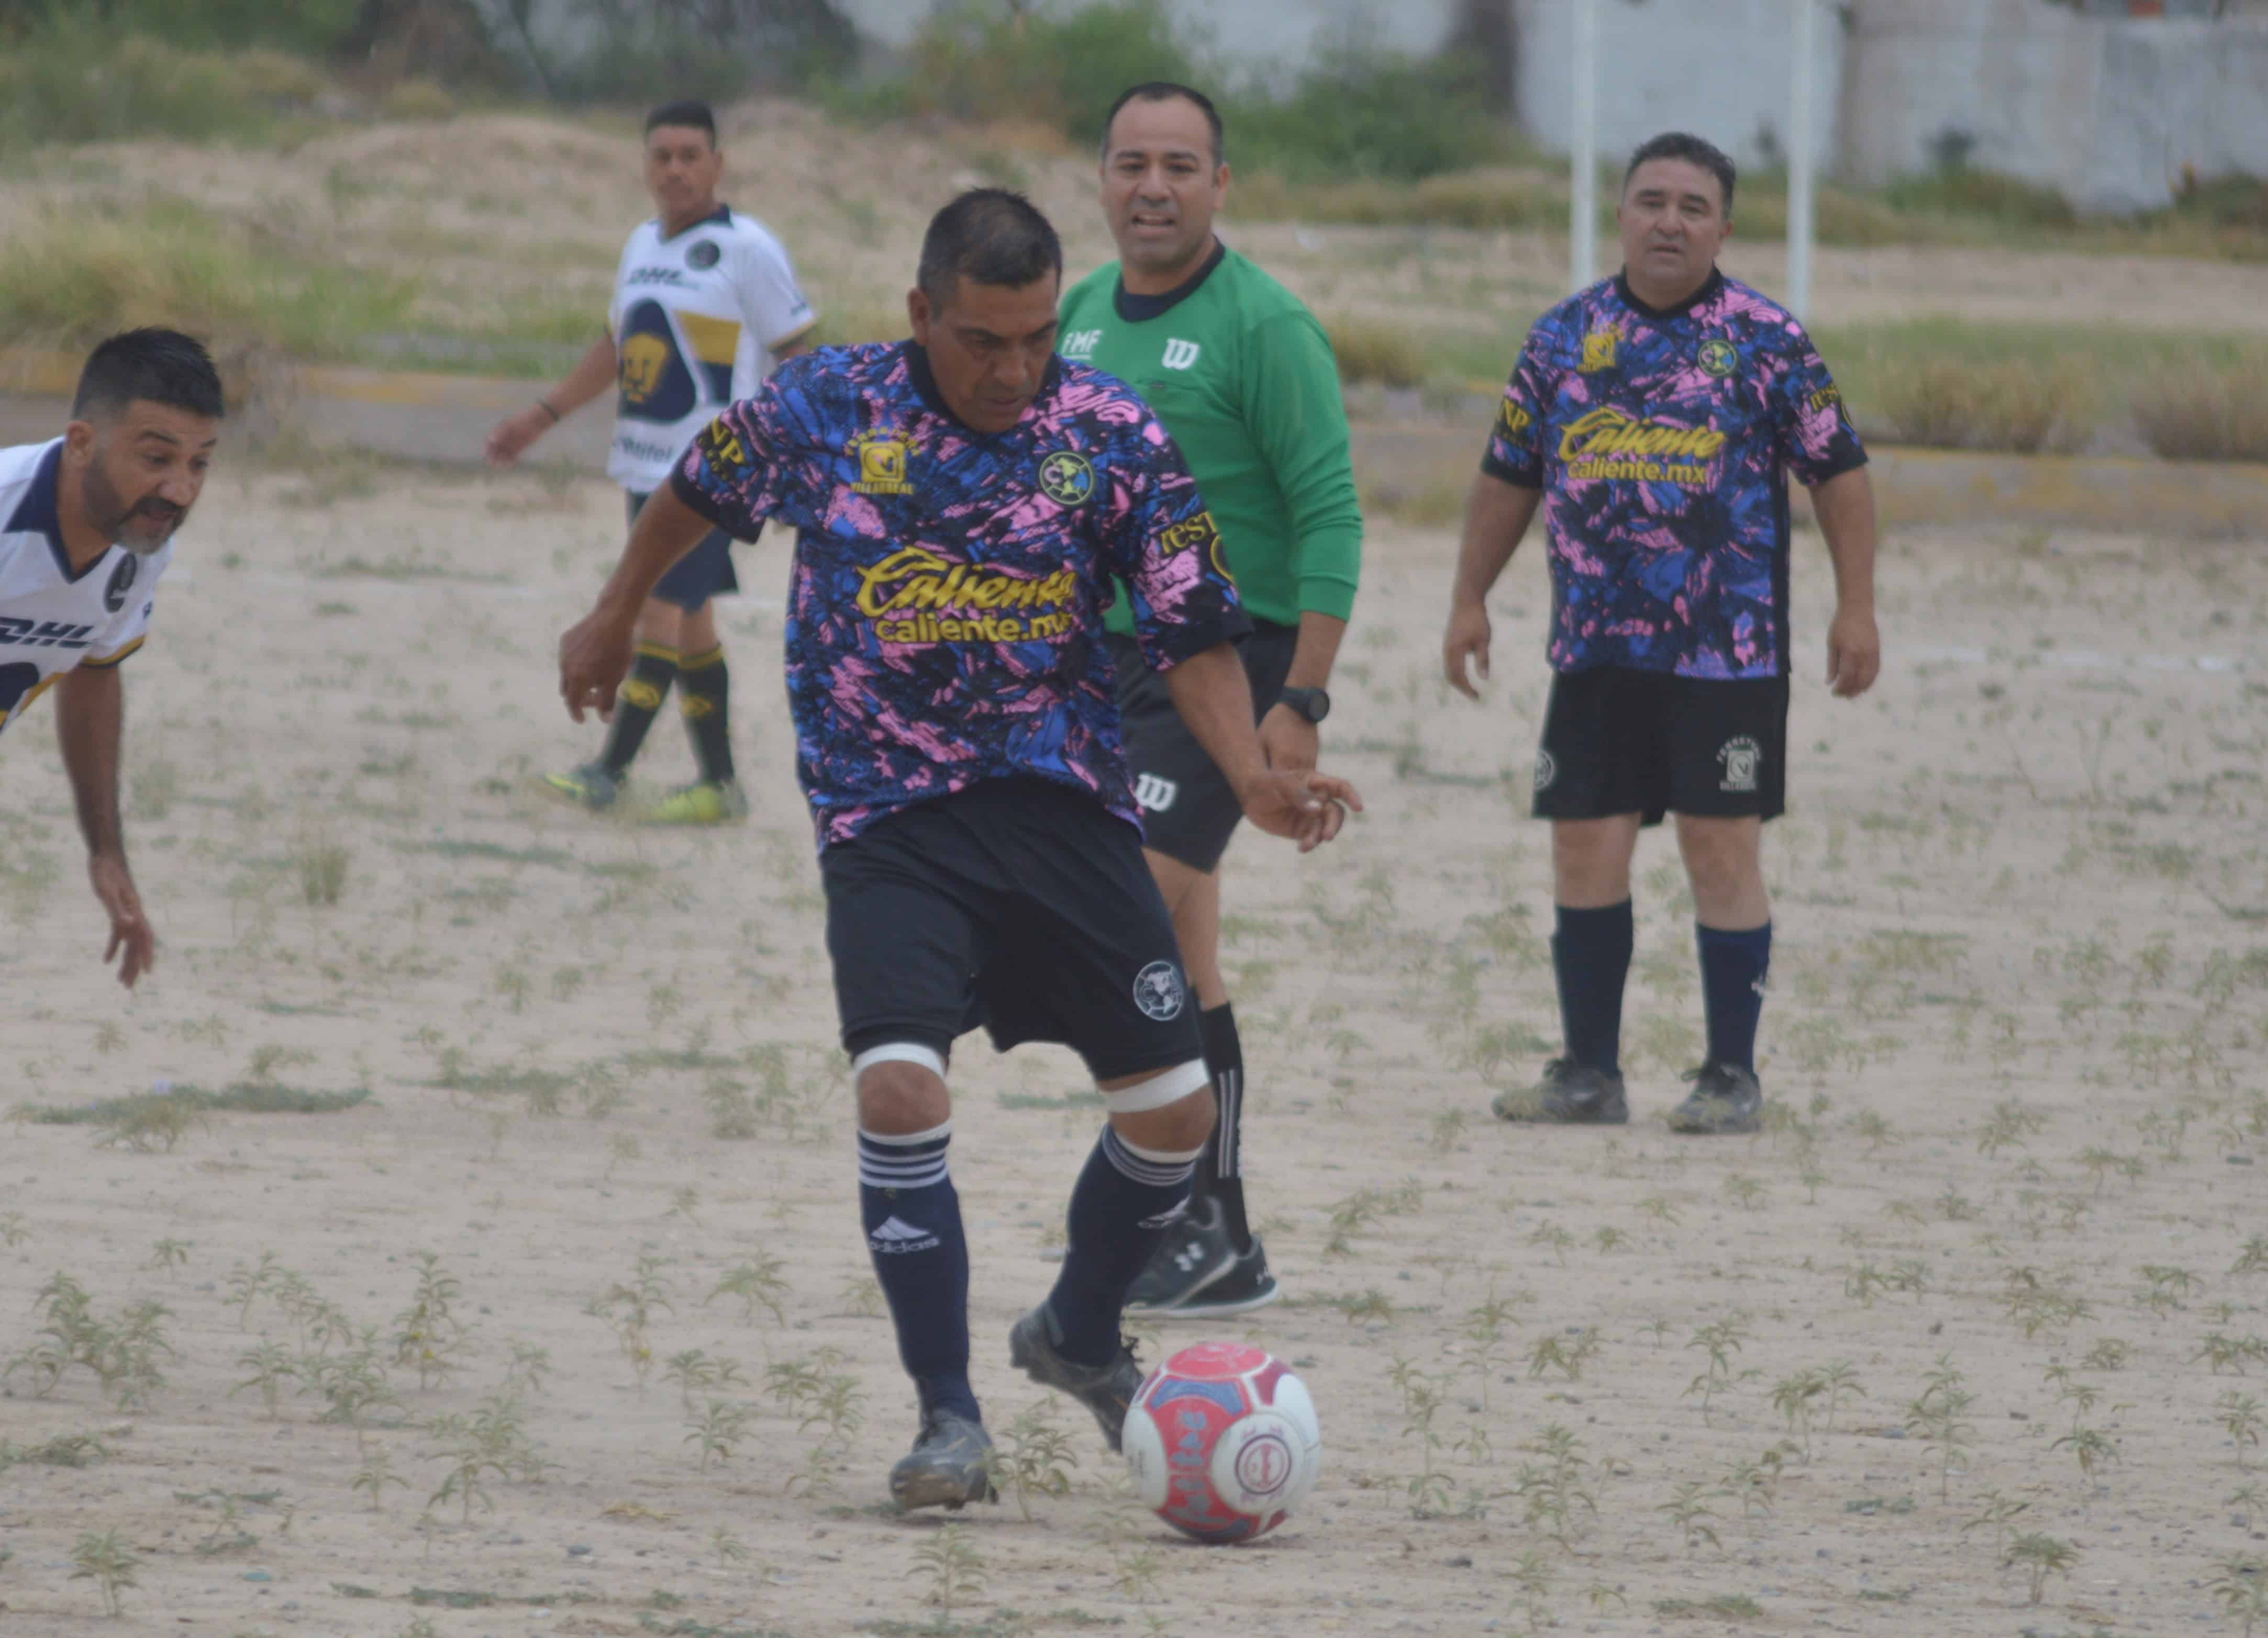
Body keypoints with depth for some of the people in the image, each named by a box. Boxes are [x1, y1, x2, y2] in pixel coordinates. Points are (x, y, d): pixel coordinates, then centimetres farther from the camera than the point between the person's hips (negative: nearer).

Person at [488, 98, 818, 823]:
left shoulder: (746, 249, -9)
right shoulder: (643, 245, 14)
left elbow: (799, 355, -8)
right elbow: (618, 345, 26)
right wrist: (541, 417, 26)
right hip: (645, 463, 8)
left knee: (661, 609, -13)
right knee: (688, 621, 10)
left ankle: (611, 770, -16)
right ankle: (718, 784, 15)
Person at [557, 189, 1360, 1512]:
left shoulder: (1114, 437, -5)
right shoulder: (824, 409, -5)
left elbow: (1195, 632, -3)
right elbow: (701, 491, 15)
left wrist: (1254, 778, -20)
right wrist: (616, 620, 29)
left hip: (1067, 804, 2)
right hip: (889, 819, -2)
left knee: (1174, 1107, 0)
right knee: (901, 1089, -22)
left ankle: (1082, 1340, 31)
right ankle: (949, 1418, -8)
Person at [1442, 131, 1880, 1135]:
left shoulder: (1766, 341, 0)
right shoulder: (1564, 337, 10)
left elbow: (1839, 473, 1)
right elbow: (1509, 477, 17)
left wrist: (1855, 607, -5)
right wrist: (1470, 600, 14)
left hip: (1727, 652, -4)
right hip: (1592, 651, 4)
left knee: (1722, 851, -3)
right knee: (1585, 850, 4)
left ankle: (1732, 1078, 5)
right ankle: (1589, 1071, 13)